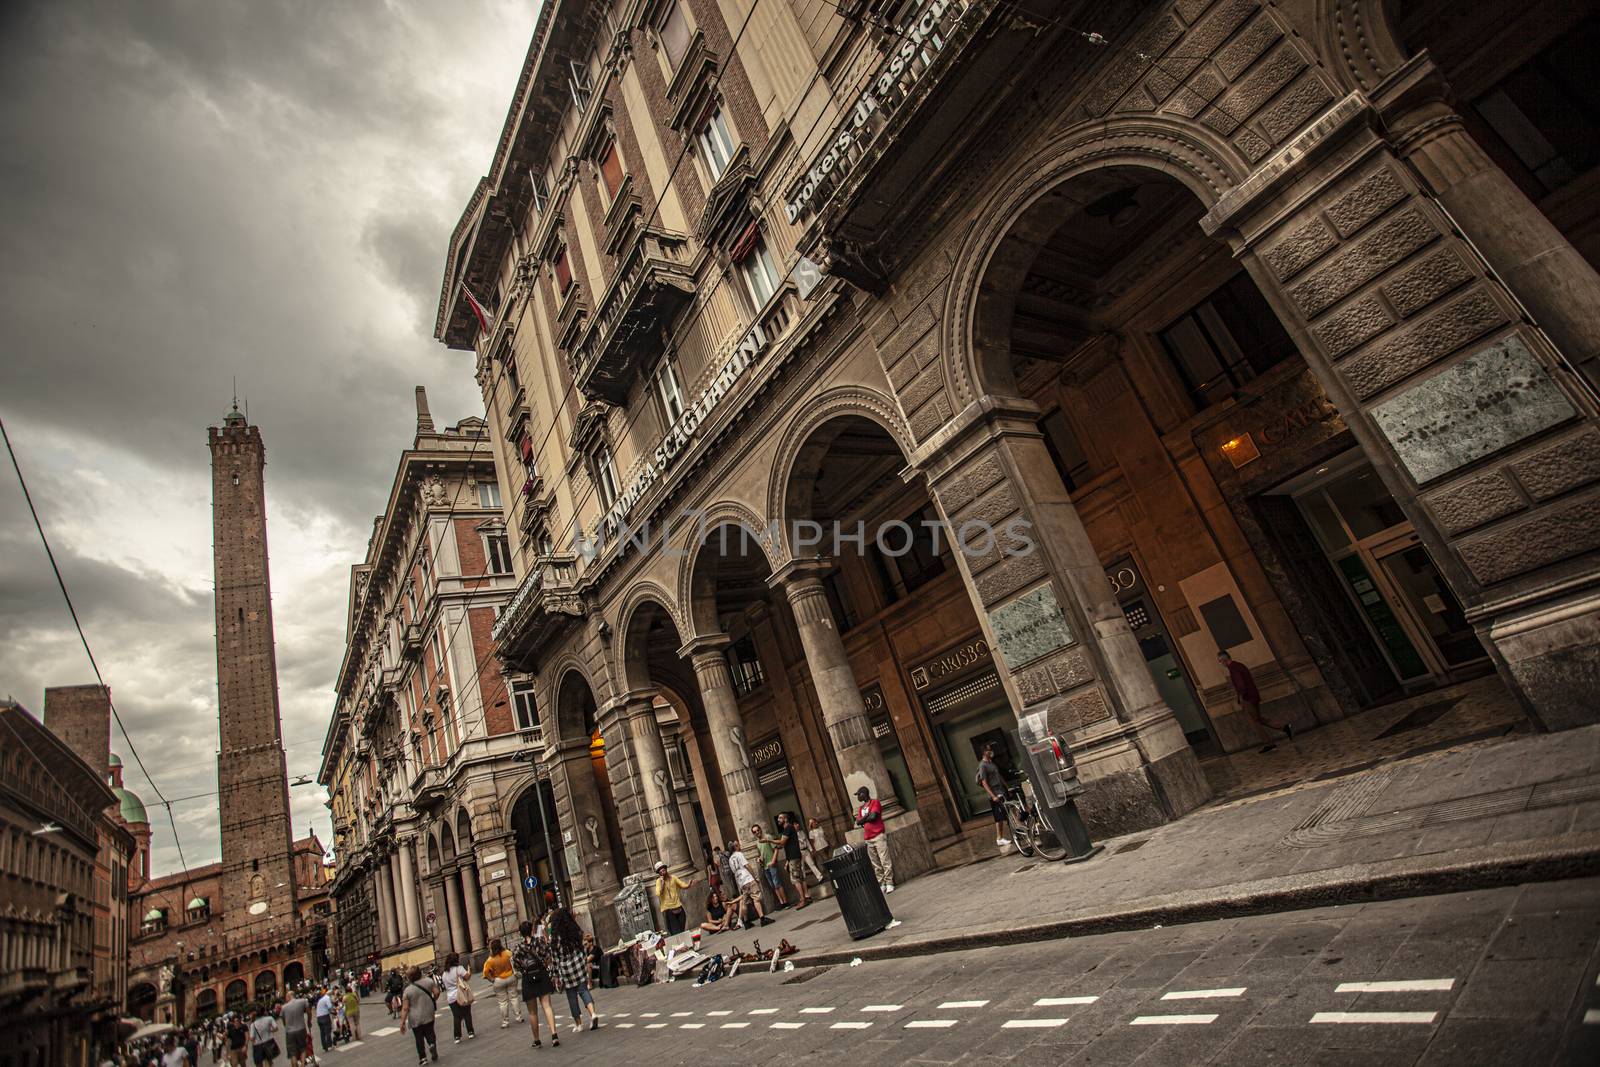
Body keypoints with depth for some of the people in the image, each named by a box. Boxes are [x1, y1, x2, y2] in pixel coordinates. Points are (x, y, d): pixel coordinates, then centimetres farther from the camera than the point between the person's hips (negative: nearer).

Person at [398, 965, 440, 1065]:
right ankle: (432, 1044, -7)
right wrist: (433, 1001, 16)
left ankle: (423, 1058, 18)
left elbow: (405, 1008, -12)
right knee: (429, 1032, 19)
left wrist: (402, 1022, -5)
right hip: (428, 1015, 2)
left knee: (419, 1037, 14)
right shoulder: (429, 981, -6)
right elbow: (436, 993, -4)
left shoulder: (407, 990, -12)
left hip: (415, 1018, -1)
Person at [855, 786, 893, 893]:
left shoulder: (875, 802, 0)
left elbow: (873, 816, -14)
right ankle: (881, 884, 7)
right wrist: (867, 816, -7)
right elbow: (857, 822, 7)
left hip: (878, 836, -6)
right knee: (876, 864, 4)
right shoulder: (860, 808, 19)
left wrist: (863, 820, 1)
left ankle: (889, 883, -6)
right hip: (868, 839, 6)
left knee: (885, 861, -8)